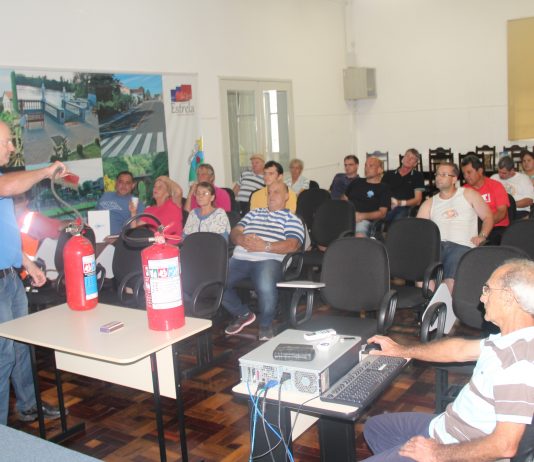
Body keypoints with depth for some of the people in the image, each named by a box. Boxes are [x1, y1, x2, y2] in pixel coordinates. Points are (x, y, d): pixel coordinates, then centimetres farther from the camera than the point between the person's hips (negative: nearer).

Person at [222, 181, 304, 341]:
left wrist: (265, 246, -16)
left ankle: (265, 326, -6)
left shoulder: (292, 219, 14)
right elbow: (234, 232, 20)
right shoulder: (254, 213, 29)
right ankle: (243, 314, 9)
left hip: (268, 260, -5)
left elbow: (292, 245, -3)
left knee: (266, 287, -37)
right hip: (240, 258, 5)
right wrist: (241, 239, -5)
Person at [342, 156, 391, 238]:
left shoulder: (384, 188, 12)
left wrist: (362, 216, -12)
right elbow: (344, 199, 28)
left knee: (360, 235, -40)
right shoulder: (357, 182, 27)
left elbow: (382, 213, 3)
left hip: (365, 220, -4)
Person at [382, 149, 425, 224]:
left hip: (405, 208, -1)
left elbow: (417, 200, 10)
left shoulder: (418, 176, 17)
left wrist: (401, 203, -7)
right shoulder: (388, 175, 24)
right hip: (387, 207, 1)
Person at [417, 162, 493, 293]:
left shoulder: (468, 195, 16)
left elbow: (488, 217, 16)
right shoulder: (429, 203, 21)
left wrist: (482, 236, -1)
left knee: (451, 281, -32)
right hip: (435, 246, 2)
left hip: (462, 246, -2)